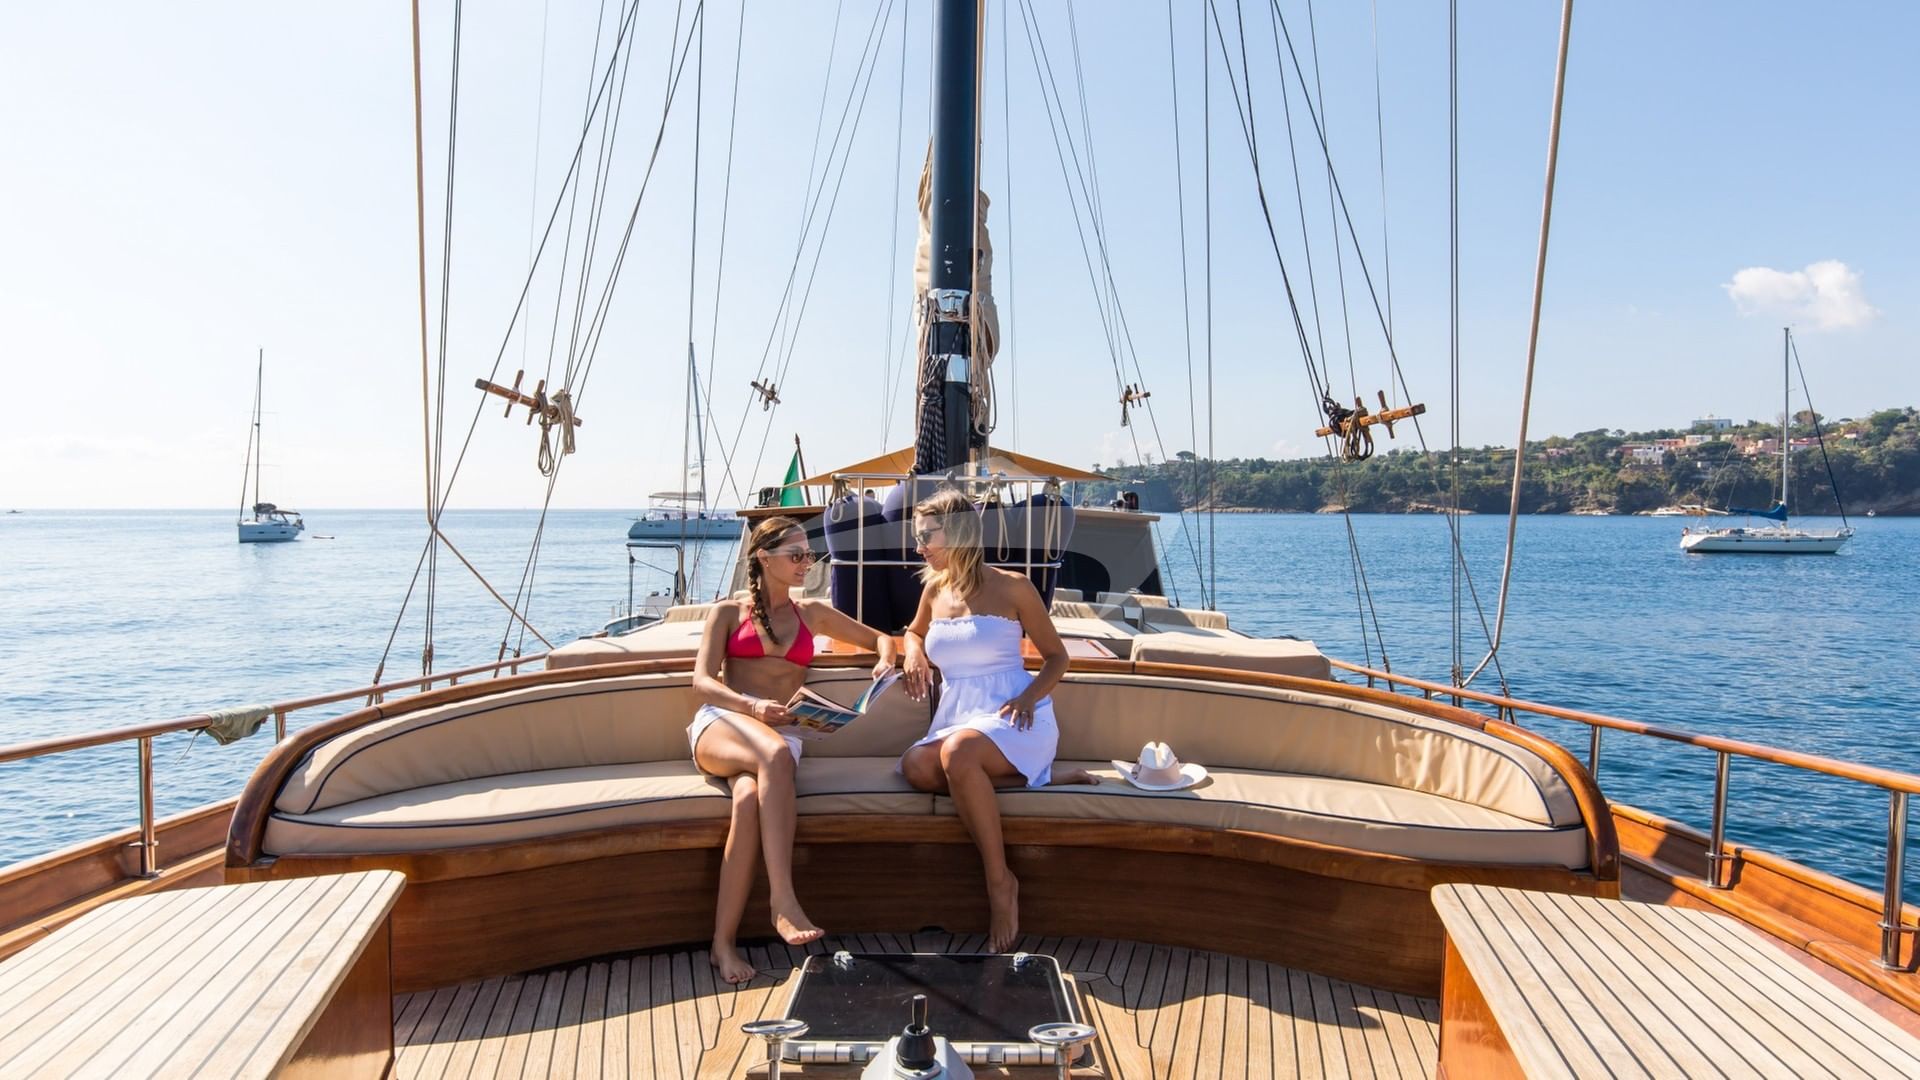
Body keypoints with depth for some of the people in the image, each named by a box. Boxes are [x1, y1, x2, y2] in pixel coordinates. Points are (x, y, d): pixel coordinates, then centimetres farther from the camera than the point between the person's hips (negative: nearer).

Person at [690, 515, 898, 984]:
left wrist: (885, 659, 4)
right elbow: (701, 681, 3)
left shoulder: (813, 614, 24)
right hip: (721, 726, -1)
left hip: (778, 735, 1)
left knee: (750, 800, -36)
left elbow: (879, 638, 30)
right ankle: (783, 900, -43)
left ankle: (724, 941, -31)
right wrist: (752, 706, -17)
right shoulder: (728, 611, 16)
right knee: (775, 752, -39)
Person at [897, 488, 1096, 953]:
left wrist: (1029, 696, -14)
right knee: (916, 766, -30)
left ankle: (1000, 881, -26)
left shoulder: (1011, 588, -1)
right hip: (957, 720, 5)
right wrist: (914, 653, 10)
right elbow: (914, 632, 35)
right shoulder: (935, 589, 13)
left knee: (957, 750, -39)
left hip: (1011, 720, -5)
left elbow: (1057, 656, 6)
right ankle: (1043, 778, -14)